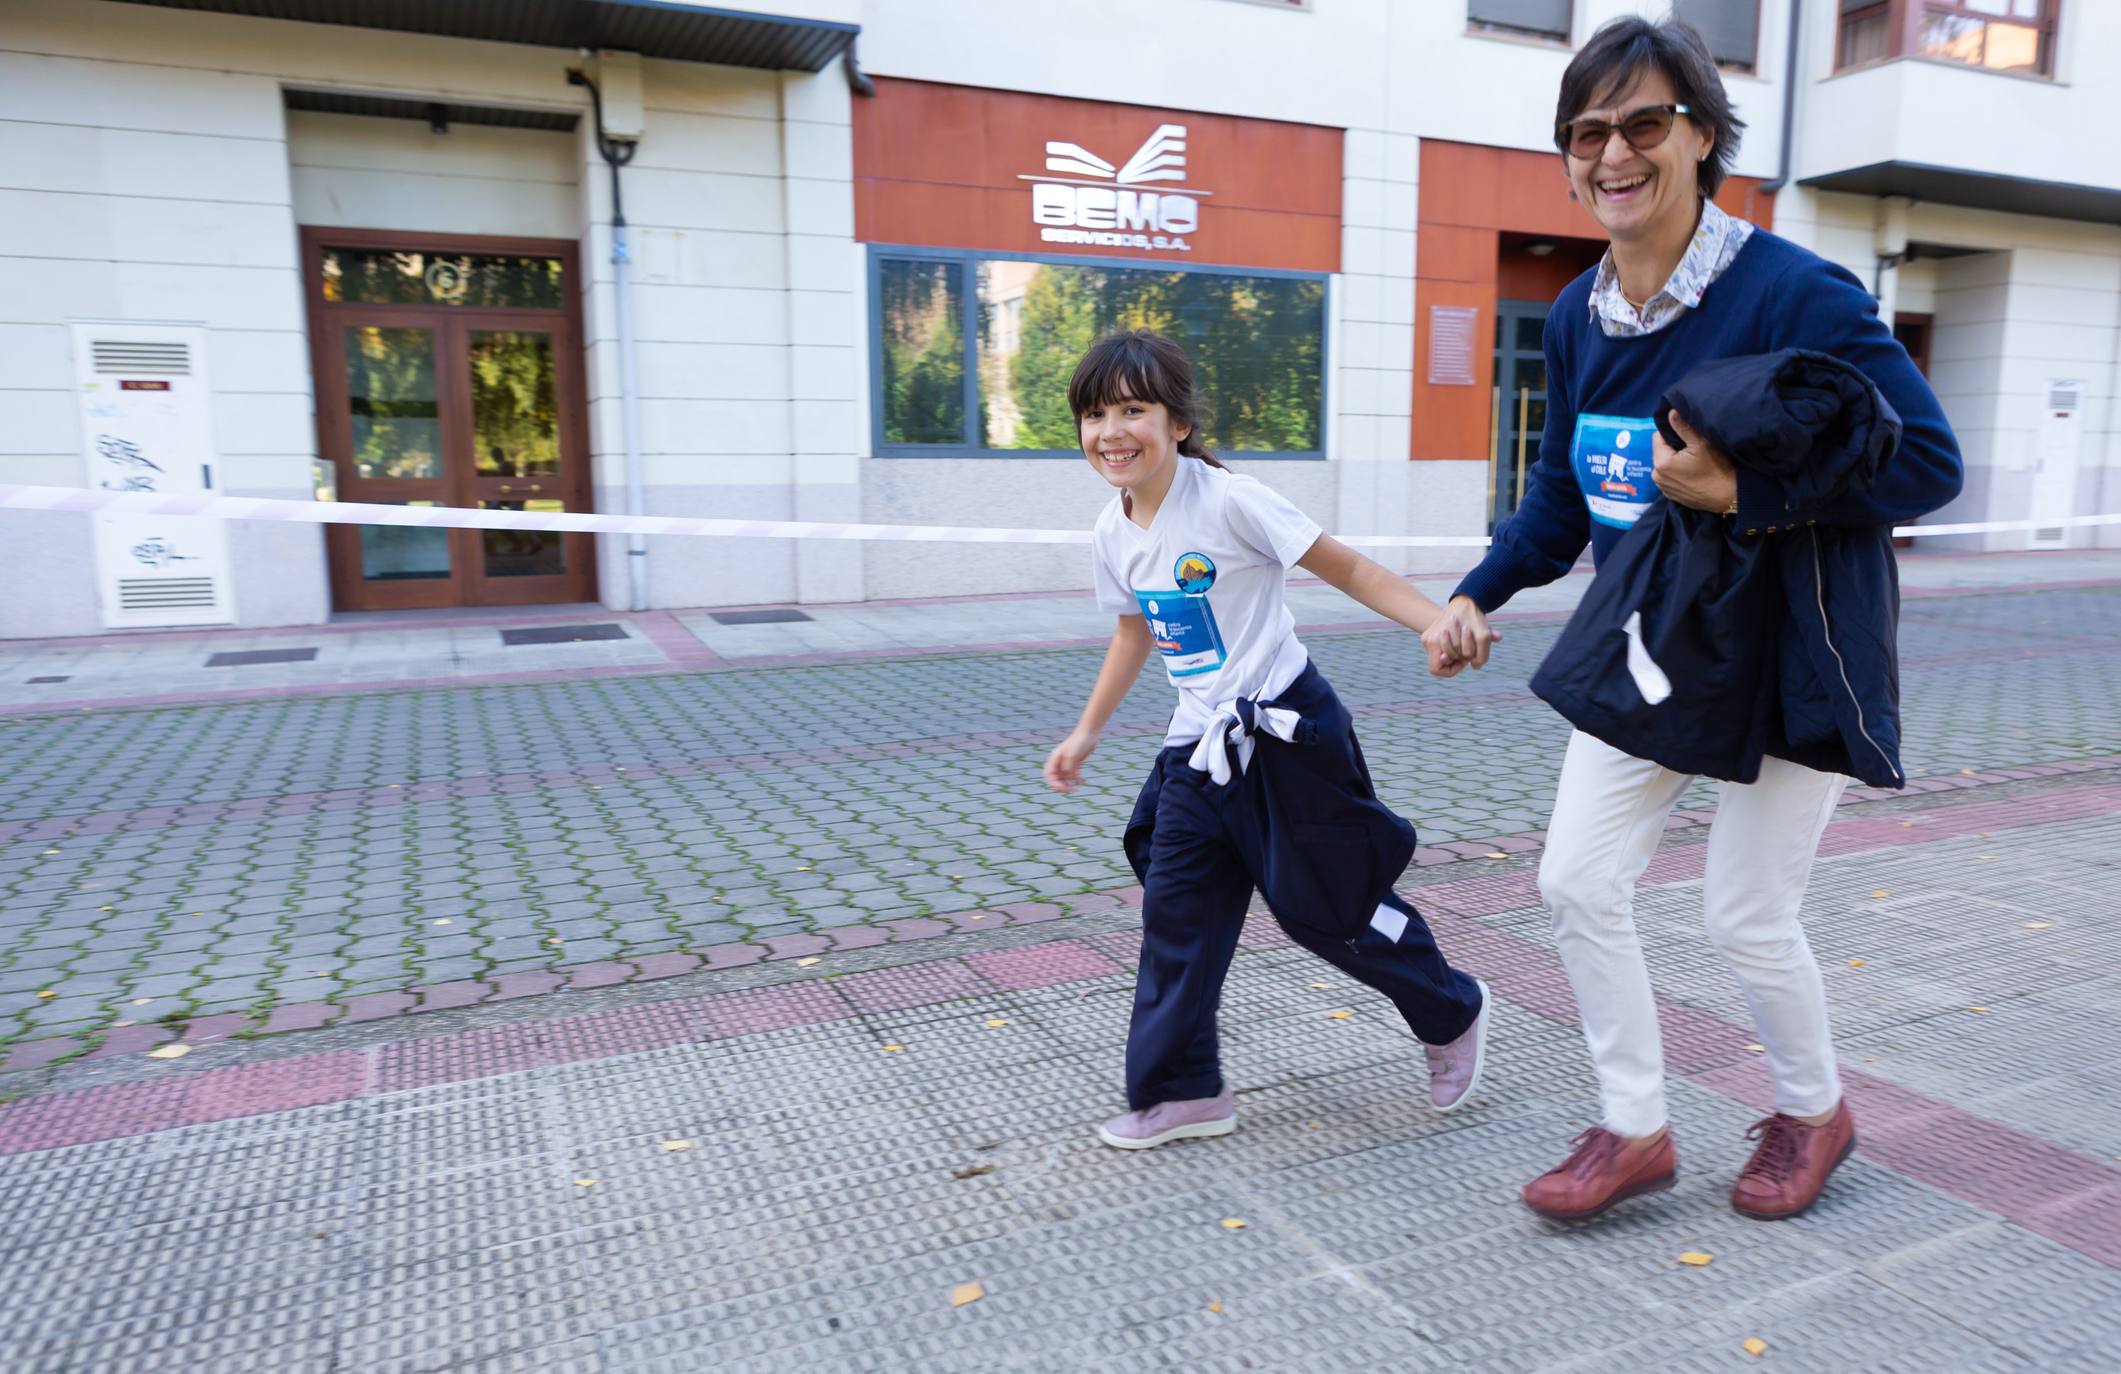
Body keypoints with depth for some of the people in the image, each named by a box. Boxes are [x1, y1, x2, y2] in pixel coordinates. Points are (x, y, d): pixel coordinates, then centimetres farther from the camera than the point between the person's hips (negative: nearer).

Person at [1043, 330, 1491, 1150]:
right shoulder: (1112, 535, 3)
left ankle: (1453, 1013, 32)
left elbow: (1345, 569, -13)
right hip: (1199, 747, 7)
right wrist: (1086, 733, 23)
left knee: (1325, 908, 5)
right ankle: (1181, 1092, 20)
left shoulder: (1227, 502, -18)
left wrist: (1440, 623, -24)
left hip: (1286, 732, -6)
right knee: (1175, 914, 5)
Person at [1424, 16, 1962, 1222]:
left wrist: (1740, 493, -30)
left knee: (1749, 915, 3)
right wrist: (1480, 595, -1)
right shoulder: (1577, 316, 0)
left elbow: (1928, 462, -21)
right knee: (1578, 882, 3)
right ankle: (1636, 1133, 21)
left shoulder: (1793, 294, -20)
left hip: (1793, 659, -6)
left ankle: (1815, 1112, 35)